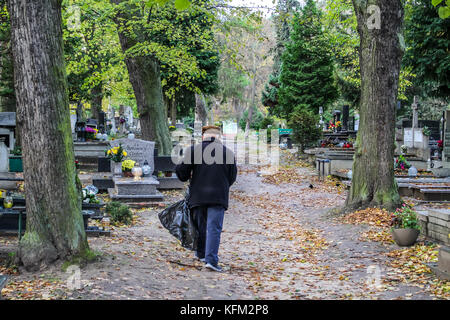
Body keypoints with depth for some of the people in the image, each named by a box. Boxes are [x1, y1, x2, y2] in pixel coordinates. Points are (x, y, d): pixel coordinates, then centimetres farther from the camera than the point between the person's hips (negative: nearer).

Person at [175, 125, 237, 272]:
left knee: (200, 225, 17)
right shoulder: (228, 152, 4)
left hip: (197, 195, 1)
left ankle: (201, 254, 30)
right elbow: (232, 178, 9)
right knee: (214, 227, -4)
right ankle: (211, 259, -14)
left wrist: (186, 177, 19)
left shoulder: (193, 150, 1)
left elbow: (182, 172, -4)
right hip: (218, 196, -1)